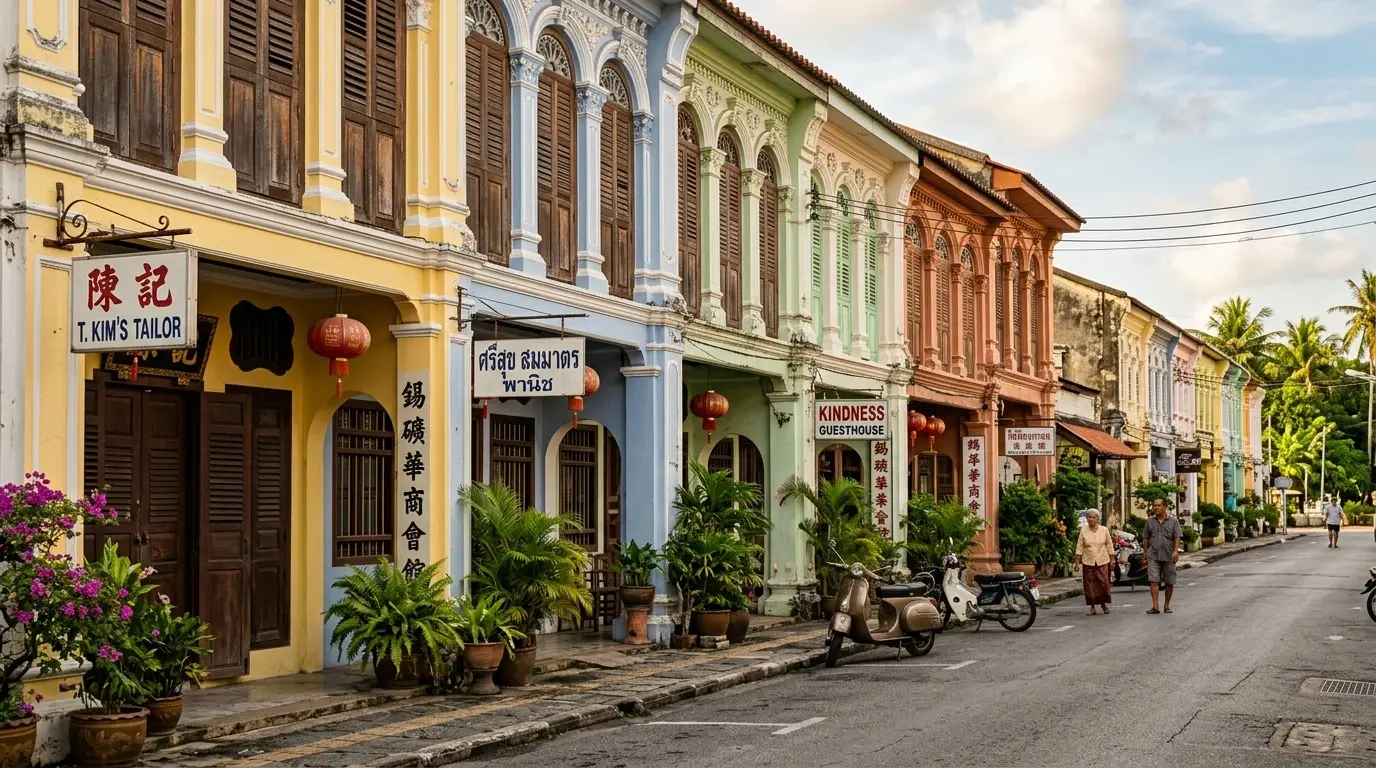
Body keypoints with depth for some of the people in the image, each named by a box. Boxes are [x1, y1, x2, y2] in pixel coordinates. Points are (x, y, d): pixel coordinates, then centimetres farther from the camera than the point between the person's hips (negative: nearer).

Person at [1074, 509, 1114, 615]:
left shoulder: (1104, 530, 4)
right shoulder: (1083, 531, 3)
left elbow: (1109, 545, 8)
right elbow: (1079, 547, 3)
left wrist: (1112, 560, 6)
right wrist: (1077, 561, -2)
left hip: (1102, 561, 0)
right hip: (1088, 562, 0)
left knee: (1104, 583, -5)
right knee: (1090, 585, -1)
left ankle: (1104, 604, 13)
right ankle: (1092, 607, 6)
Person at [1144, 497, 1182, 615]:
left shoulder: (1173, 521, 4)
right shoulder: (1150, 521, 10)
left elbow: (1177, 538, -3)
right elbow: (1146, 538, 15)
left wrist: (1176, 551, -17)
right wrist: (1145, 554, 14)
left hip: (1168, 556, 0)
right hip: (1153, 556, 0)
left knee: (1169, 582, 6)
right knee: (1154, 580, -12)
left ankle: (1167, 605, 20)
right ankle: (1155, 606, -16)